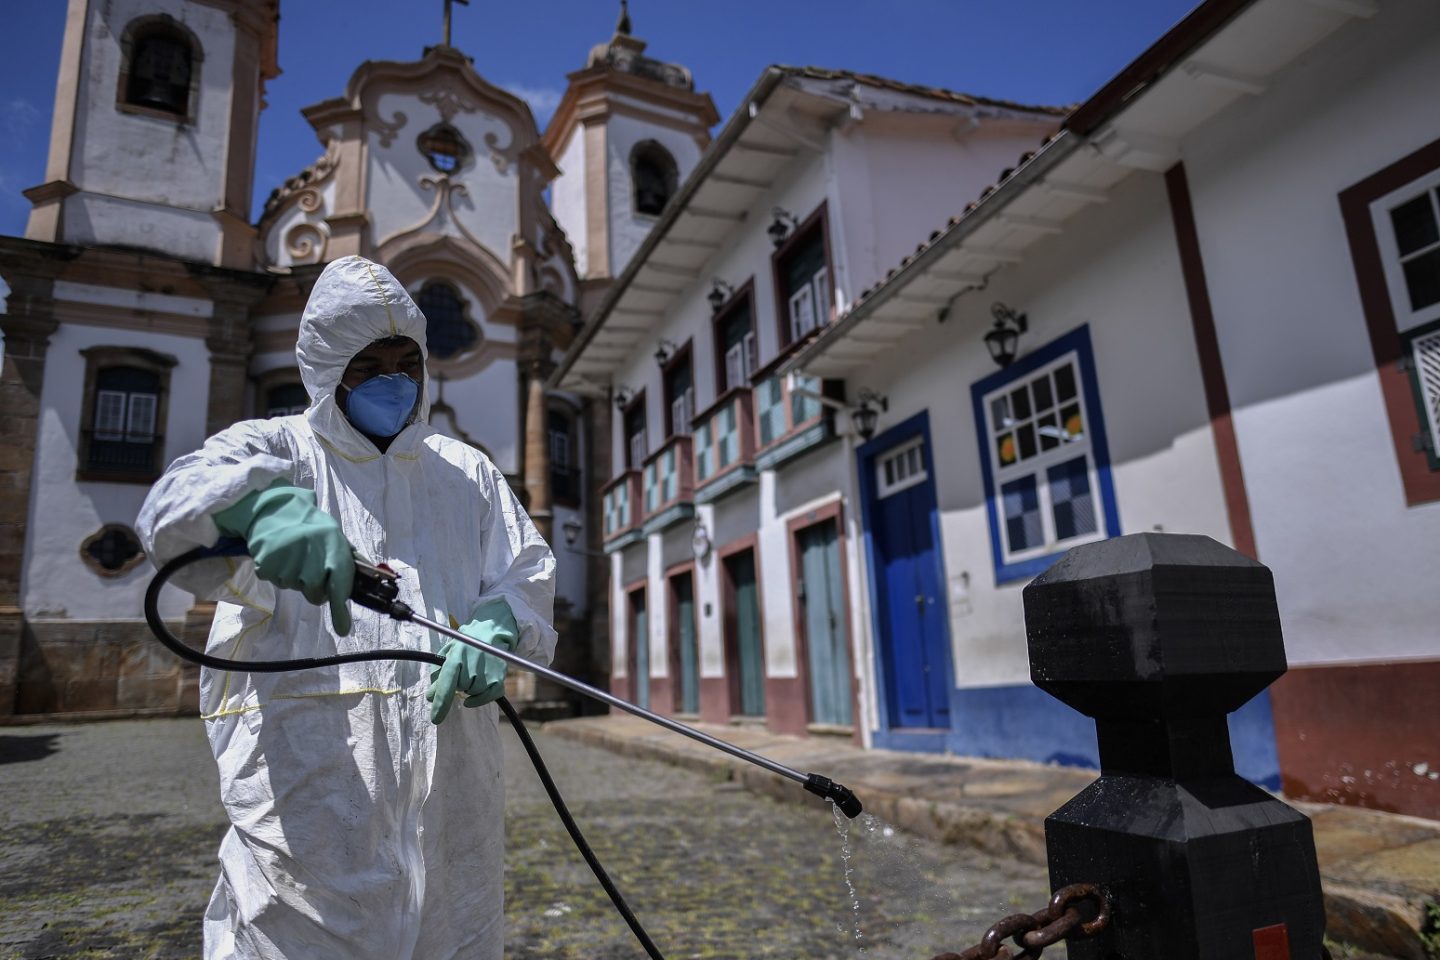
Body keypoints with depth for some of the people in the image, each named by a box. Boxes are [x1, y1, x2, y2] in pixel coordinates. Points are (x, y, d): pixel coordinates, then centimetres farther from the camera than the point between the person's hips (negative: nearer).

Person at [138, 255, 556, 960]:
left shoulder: (468, 472, 17)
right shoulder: (272, 448, 7)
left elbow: (528, 573, 10)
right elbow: (174, 514, -13)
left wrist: (494, 630, -13)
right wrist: (262, 503, -36)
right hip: (305, 778, -3)